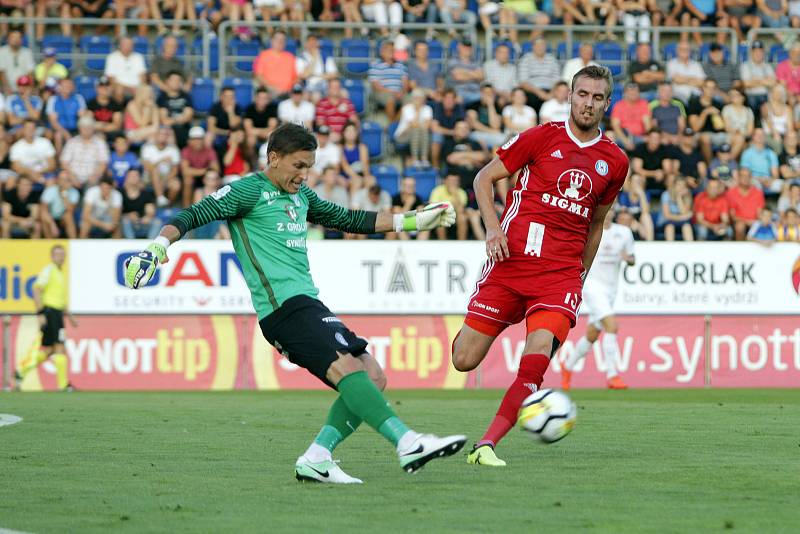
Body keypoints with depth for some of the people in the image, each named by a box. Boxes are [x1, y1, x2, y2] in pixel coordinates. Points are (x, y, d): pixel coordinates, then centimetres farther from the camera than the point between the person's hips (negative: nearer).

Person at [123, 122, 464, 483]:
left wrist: (413, 221, 32)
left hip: (308, 302, 10)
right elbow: (194, 216, -8)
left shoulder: (300, 195, 24)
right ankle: (407, 443, -34)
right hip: (284, 304, -10)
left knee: (372, 378, 1)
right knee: (347, 367, -24)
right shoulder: (249, 190, -1)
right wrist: (159, 245, -26)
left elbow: (348, 220, 33)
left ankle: (316, 459, -3)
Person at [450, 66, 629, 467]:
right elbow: (484, 178, 7)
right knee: (464, 360, -1)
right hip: (511, 262, -1)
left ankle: (485, 446, -17)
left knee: (537, 360, -21)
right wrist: (492, 227, -8)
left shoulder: (615, 161, 11)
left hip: (562, 274, 1)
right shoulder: (541, 138, 2)